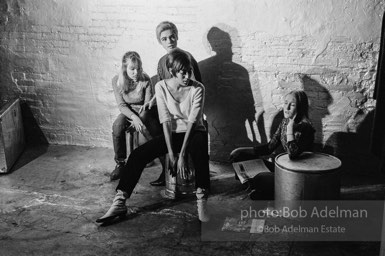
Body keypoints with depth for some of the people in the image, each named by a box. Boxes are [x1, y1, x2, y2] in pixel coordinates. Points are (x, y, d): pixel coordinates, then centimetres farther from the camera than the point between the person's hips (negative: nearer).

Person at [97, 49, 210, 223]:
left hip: (194, 132, -2)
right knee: (137, 154, -17)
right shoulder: (161, 87, -6)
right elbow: (166, 121, -11)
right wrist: (171, 153, -18)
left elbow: (192, 121, -18)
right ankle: (119, 204, -13)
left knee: (199, 149, -40)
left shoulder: (197, 89, -12)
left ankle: (201, 201, -33)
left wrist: (182, 154, -25)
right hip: (172, 133, 3)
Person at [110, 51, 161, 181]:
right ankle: (120, 163, -15)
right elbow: (121, 105, -11)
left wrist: (139, 119, -27)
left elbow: (148, 104, -10)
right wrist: (134, 117, -30)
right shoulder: (117, 81, -10)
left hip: (144, 113, -1)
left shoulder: (146, 80, -14)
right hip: (128, 112, 1)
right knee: (117, 126, -31)